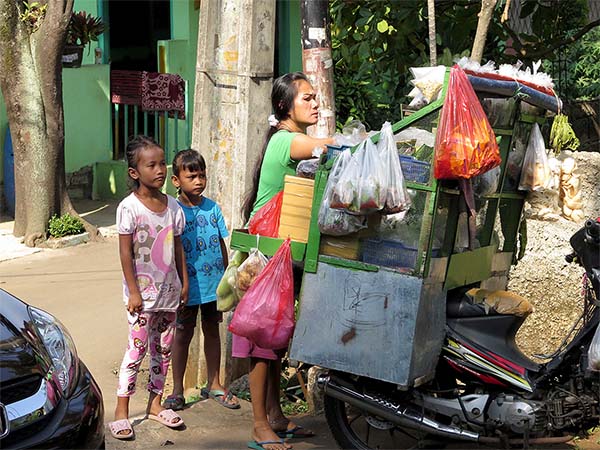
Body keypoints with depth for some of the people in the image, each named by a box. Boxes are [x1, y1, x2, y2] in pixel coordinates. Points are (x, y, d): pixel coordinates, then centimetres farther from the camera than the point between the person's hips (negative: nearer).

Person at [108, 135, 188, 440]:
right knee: (137, 347, -3)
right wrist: (134, 291, -14)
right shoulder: (129, 207, -11)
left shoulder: (172, 206, 5)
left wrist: (184, 282, 11)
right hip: (142, 292, -5)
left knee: (163, 348, 12)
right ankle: (121, 410, 7)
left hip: (169, 290, 6)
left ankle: (155, 403, 25)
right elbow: (126, 252, -11)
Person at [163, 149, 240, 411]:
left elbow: (221, 244, 10)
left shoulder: (212, 207, 2)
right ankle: (177, 390, 18)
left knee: (212, 330, 15)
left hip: (214, 283, 4)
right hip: (189, 285, -4)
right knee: (183, 334, 6)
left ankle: (213, 384, 30)